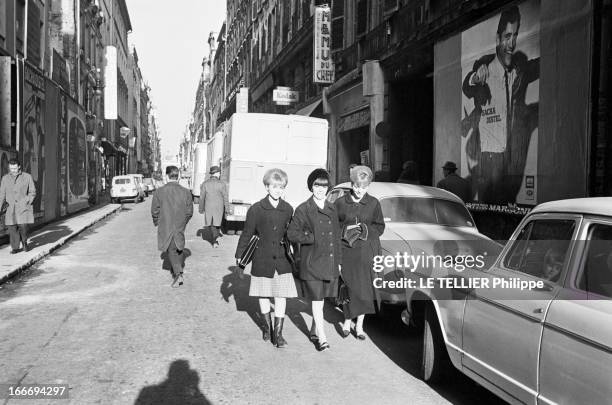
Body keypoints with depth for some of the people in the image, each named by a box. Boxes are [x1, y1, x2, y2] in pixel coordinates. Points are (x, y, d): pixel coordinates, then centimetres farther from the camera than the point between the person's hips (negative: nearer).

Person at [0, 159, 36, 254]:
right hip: (10, 208, 2)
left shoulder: (27, 177, 2)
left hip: (23, 207, -2)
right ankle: (15, 247, 9)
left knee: (23, 226, -10)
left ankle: (24, 242, 17)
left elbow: (32, 192, 5)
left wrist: (27, 202, -7)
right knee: (12, 228, -2)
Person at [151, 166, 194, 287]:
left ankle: (178, 274, -11)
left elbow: (154, 211, -5)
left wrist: (156, 222, 13)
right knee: (178, 250, 19)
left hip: (165, 227, -2)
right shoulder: (185, 192, -5)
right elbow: (189, 212, 0)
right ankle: (177, 272, 27)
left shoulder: (159, 191, -10)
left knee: (171, 251, 4)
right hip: (180, 227, 2)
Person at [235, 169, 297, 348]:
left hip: (282, 259, 1)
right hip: (262, 259, -1)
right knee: (263, 295, 12)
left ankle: (278, 332, 4)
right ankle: (267, 326, 32)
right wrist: (239, 255, 2)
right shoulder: (256, 209, -6)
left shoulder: (288, 209, 2)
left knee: (281, 296, -3)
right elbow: (247, 234, 0)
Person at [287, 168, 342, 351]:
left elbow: (336, 236, 15)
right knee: (316, 300, -4)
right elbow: (291, 233, -9)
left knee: (321, 299, 14)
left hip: (330, 263, 5)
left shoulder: (332, 209, 11)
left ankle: (314, 331, 30)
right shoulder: (303, 209, -5)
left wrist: (339, 260, 14)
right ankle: (322, 338, 3)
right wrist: (313, 238, -14)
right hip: (312, 263, -5)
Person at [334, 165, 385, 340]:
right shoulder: (340, 203, 4)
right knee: (349, 288, -4)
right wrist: (345, 228, -9)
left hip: (367, 250, 1)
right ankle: (347, 321, 15)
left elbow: (380, 227, 7)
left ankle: (359, 325, 14)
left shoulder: (373, 203, 6)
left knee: (364, 289, 1)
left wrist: (364, 229, -9)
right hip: (346, 250, -1)